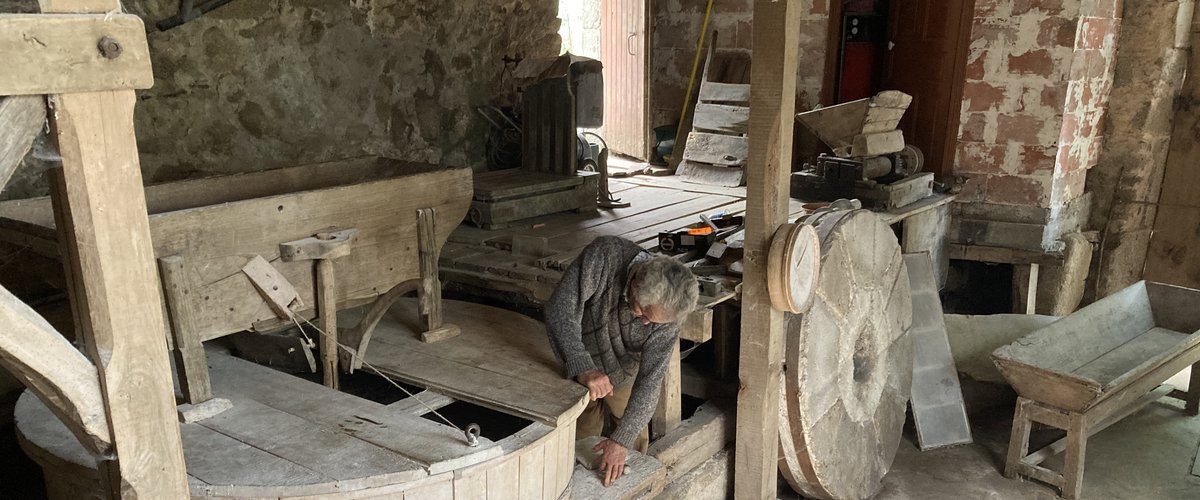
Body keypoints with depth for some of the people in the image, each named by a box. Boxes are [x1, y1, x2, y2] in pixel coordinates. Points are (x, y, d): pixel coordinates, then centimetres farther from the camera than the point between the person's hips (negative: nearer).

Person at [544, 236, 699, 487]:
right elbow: (560, 308, -41)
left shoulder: (668, 310, -30)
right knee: (583, 441, 11)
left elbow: (651, 380, -26)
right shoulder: (604, 255, -38)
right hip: (578, 371, -1)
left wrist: (622, 439, -30)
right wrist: (583, 368, -51)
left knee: (636, 438, 16)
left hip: (625, 375, 1)